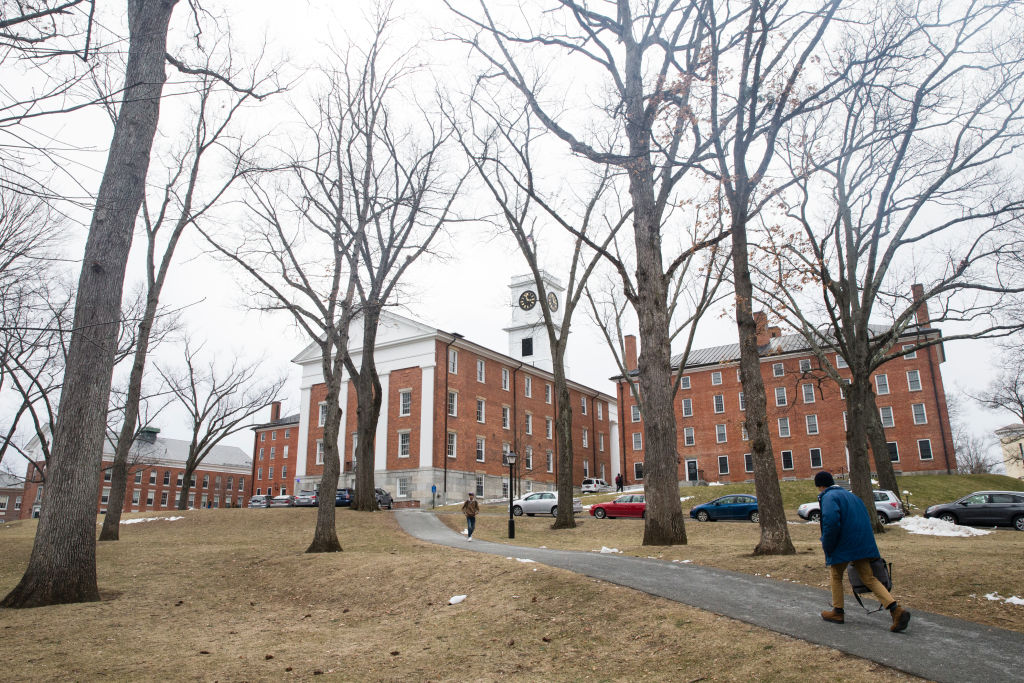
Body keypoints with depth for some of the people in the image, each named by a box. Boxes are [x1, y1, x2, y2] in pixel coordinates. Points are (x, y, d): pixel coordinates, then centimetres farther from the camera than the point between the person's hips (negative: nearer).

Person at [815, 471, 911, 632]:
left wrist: (827, 546, -15)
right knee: (869, 578, 8)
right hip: (863, 545, 8)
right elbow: (866, 520, 23)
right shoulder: (849, 495, 19)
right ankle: (896, 610, -8)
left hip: (843, 546, -8)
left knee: (835, 576, 12)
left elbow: (831, 522, -26)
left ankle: (837, 612, 18)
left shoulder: (828, 497, -10)